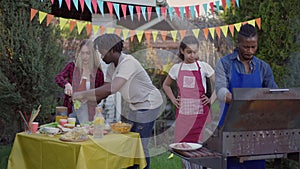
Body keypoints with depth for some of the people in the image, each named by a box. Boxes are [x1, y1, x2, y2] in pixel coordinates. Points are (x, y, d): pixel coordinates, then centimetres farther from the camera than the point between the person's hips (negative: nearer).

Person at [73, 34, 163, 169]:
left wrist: (83, 94, -29)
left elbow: (111, 89, -34)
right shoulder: (112, 67, 4)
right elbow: (105, 91, 5)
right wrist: (84, 99, -7)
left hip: (148, 104, -9)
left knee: (140, 145, -6)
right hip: (136, 106, 9)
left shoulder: (127, 62, -25)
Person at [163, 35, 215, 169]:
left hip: (200, 113, -2)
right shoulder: (176, 68, 7)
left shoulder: (203, 67, 0)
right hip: (182, 113, 3)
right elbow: (166, 85, 22)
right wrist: (174, 100, 11)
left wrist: (211, 99, -4)